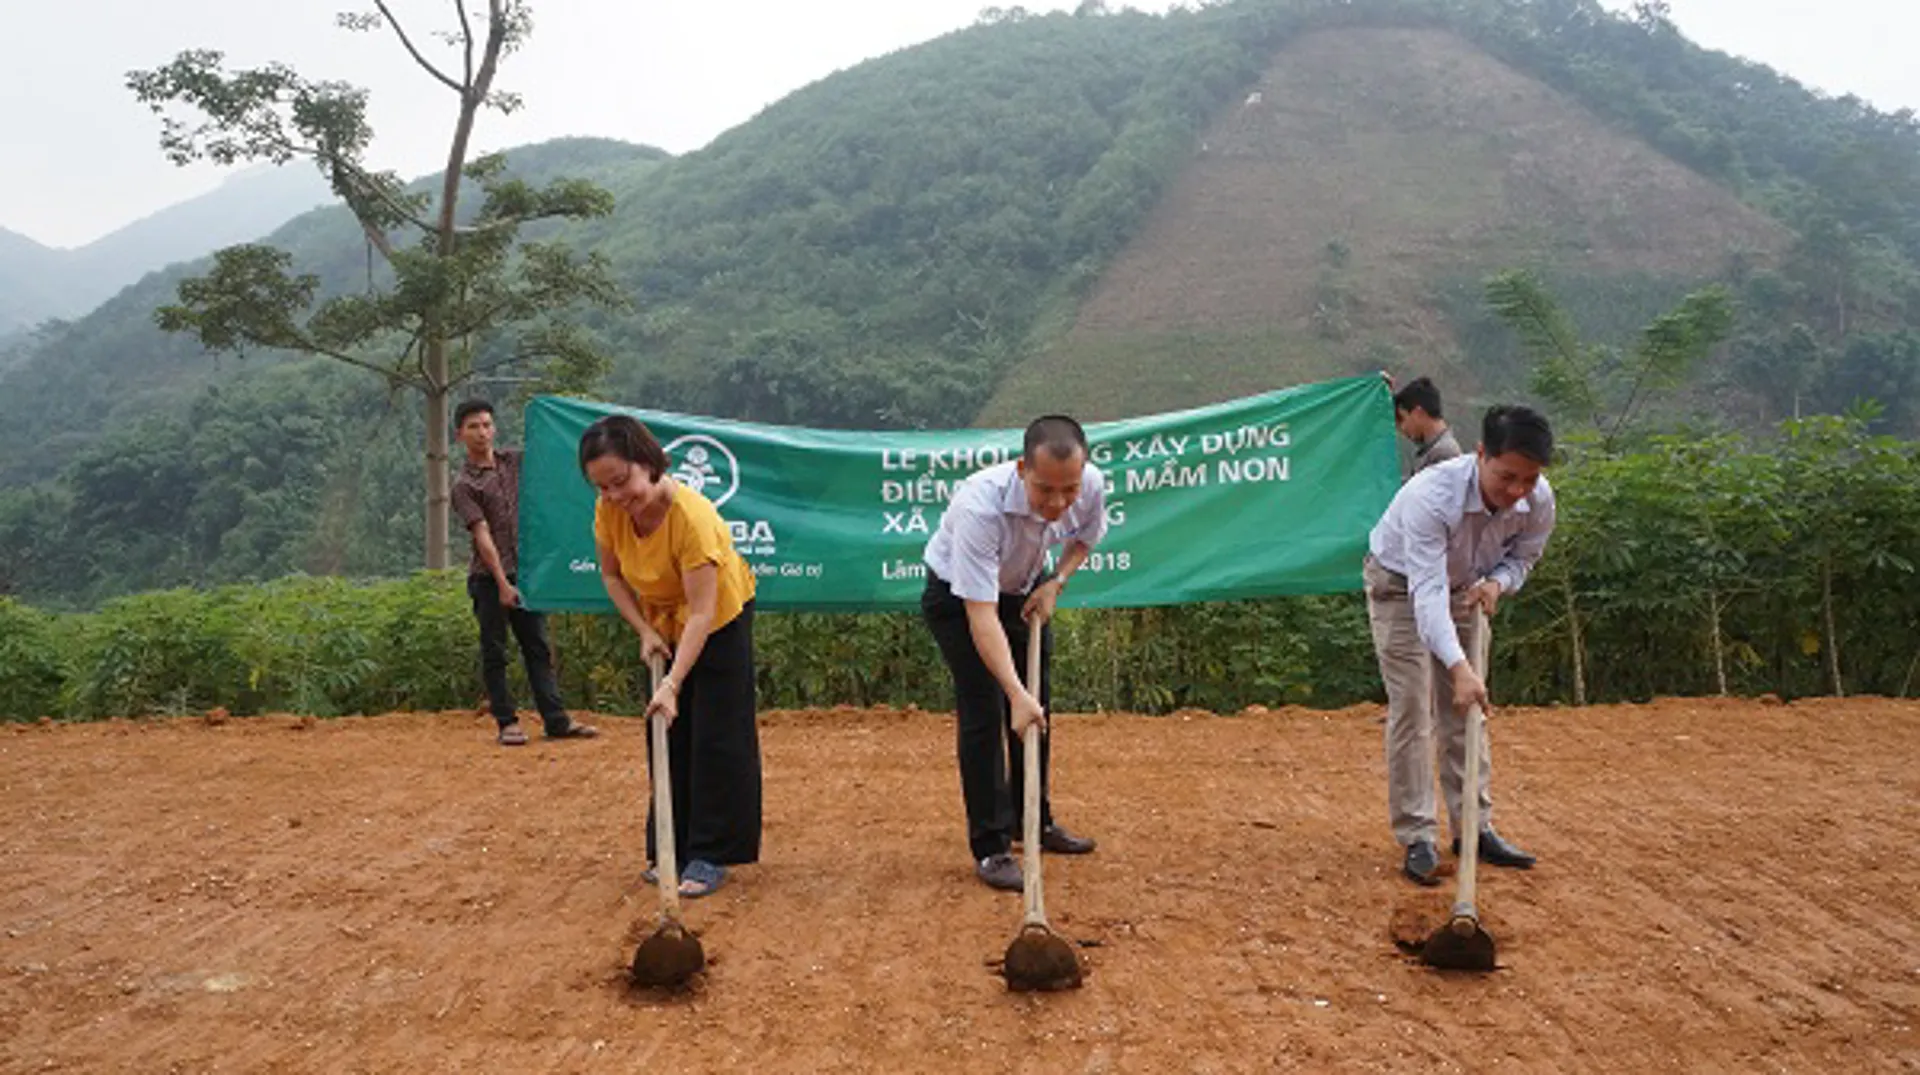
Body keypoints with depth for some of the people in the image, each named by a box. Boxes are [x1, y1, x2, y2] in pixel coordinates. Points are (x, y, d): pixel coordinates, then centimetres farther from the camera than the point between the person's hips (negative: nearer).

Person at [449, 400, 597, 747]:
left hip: (525, 571, 5)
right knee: (495, 652, 3)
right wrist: (502, 584, -20)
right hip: (488, 578, -5)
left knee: (538, 647, 5)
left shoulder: (514, 461, 9)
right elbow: (482, 535, -14)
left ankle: (556, 720, 7)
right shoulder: (464, 484, -7)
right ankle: (506, 723, 10)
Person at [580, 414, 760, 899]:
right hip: (663, 625, 6)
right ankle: (669, 849, 19)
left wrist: (673, 683, -42)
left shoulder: (692, 516, -37)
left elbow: (702, 613, -36)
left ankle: (710, 855, 2)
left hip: (721, 621, -6)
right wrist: (645, 632, -11)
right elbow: (612, 575, -1)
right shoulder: (609, 511, -19)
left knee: (716, 738, -6)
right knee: (667, 736, 9)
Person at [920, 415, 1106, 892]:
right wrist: (1015, 691, -50)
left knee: (1036, 710, 11)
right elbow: (980, 612, -43)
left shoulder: (1091, 485, -24)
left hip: (1025, 590, 6)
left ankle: (1034, 821, 29)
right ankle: (990, 848, -3)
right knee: (983, 713, -12)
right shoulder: (980, 506, -42)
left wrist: (1055, 582, -14)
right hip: (958, 597, -5)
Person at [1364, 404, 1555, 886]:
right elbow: (1427, 592, -45)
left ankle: (1474, 828, 15)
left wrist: (1497, 583, -24)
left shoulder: (1538, 500, -22)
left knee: (1466, 710, 6)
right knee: (1412, 707, -11)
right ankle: (1417, 839, -5)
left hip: (1463, 588, 5)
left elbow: (1522, 556, -1)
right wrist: (1458, 667, -54)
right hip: (1400, 585, -5)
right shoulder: (1430, 495, -41)